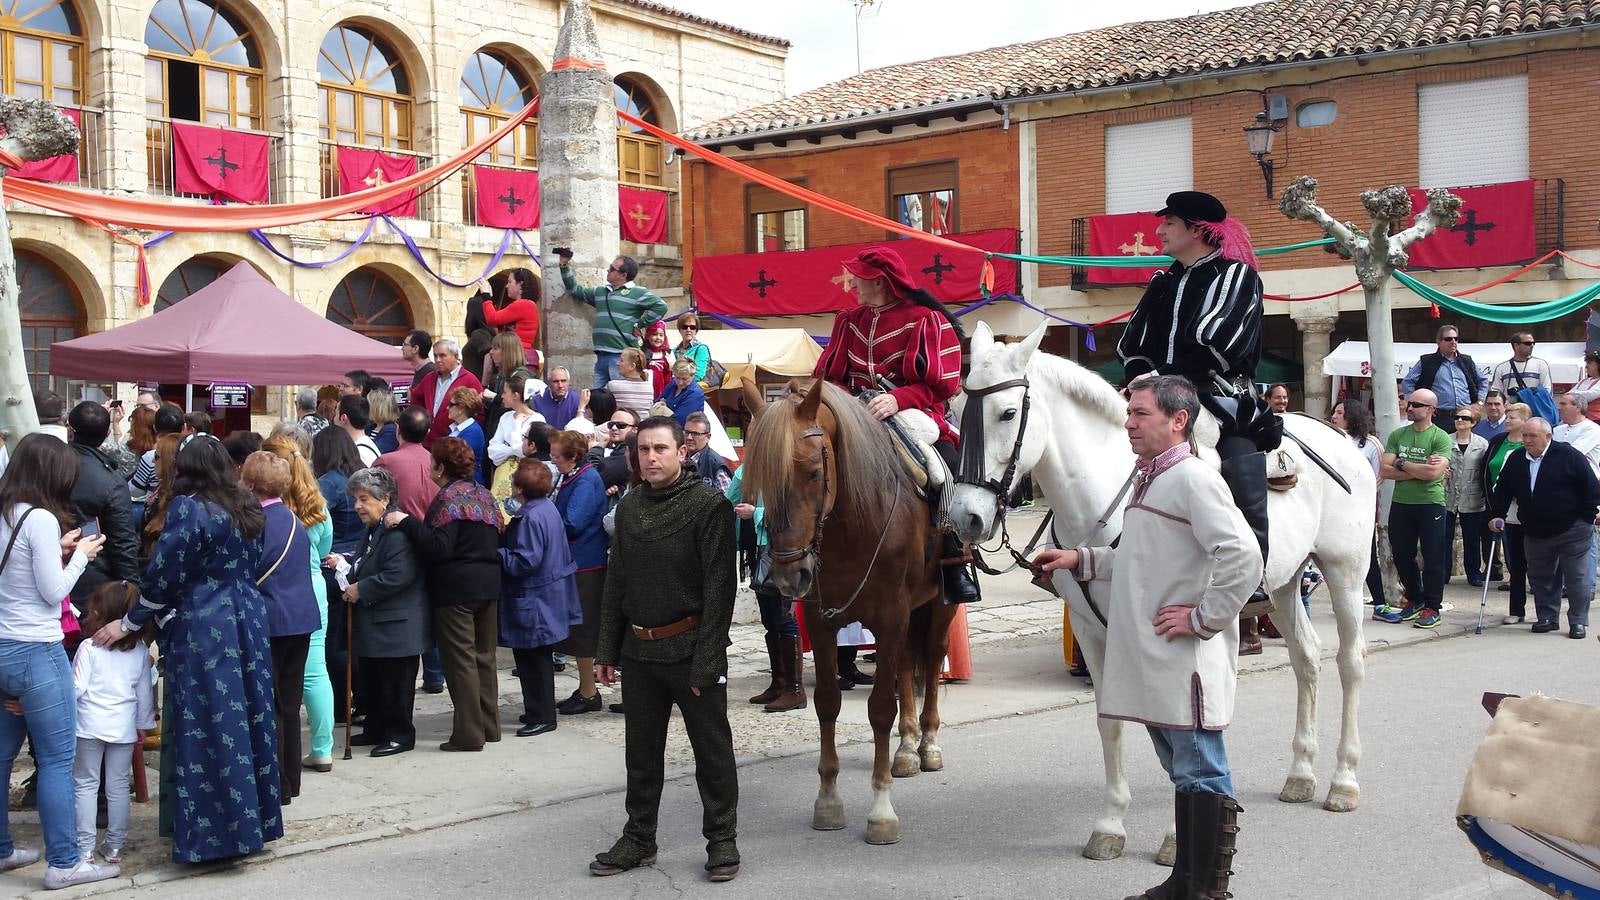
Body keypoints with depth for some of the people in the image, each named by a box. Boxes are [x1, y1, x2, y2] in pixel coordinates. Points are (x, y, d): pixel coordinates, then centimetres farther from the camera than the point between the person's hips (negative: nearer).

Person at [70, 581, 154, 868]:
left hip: (90, 726, -3)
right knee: (118, 787, 9)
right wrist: (144, 723, 18)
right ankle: (114, 846, 12)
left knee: (85, 785, 6)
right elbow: (145, 692, 9)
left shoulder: (89, 648, -10)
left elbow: (76, 688, -12)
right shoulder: (141, 651, 3)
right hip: (124, 728, 3)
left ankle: (85, 847, 6)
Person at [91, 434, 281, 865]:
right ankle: (253, 820, 19)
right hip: (248, 624, 7)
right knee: (247, 719, 11)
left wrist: (128, 624, -1)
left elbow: (164, 577, -11)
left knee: (204, 729, -1)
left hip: (201, 631, -7)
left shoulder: (187, 509, -11)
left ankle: (210, 833, 3)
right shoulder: (248, 509, 9)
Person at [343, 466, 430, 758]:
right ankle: (375, 730, 30)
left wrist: (361, 590, -20)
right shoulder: (372, 532, 14)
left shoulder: (398, 532, -21)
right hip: (371, 625, 11)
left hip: (394, 627, -11)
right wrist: (345, 567, 11)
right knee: (370, 681, 18)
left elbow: (398, 576, -28)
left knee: (396, 685, 1)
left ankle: (400, 734, 12)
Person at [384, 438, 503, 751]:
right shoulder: (483, 494, 13)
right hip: (488, 585, 8)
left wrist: (406, 522, -22)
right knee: (484, 655, 14)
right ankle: (489, 725, 20)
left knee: (460, 659, -3)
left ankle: (468, 734, -1)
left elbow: (439, 548, -22)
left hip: (455, 589, -8)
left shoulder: (449, 498, -13)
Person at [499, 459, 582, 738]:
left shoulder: (531, 518, -22)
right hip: (549, 596, 10)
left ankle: (542, 717, 5)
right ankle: (540, 711, 29)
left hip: (534, 601, -10)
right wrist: (508, 535, 11)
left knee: (533, 660, -1)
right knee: (537, 659, 19)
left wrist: (497, 553, -13)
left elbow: (525, 562, -25)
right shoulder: (547, 507, 8)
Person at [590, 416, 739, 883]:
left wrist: (705, 662, -19)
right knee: (641, 752, 15)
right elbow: (616, 583, 14)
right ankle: (638, 838, 27)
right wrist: (608, 649, 10)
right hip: (639, 650, 6)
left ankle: (721, 839, 17)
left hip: (690, 649, -6)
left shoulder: (710, 506, -11)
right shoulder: (628, 508, 8)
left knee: (712, 751, 5)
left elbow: (718, 589, -15)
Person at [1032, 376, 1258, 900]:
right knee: (1183, 772, 18)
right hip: (1154, 659, 10)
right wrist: (1081, 561, 17)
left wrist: (1204, 618, -19)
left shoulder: (1192, 479, -15)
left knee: (1201, 774, -2)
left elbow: (1243, 558, -25)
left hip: (1185, 658, -10)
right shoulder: (1149, 479, 16)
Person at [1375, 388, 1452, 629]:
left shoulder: (1440, 437, -5)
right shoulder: (1397, 435, 8)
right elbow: (1386, 471, -3)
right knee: (1402, 556, 11)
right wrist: (1420, 470, -11)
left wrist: (1402, 463, -8)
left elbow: (1434, 472, -19)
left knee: (1433, 559, 1)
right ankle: (1414, 600, 28)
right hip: (1401, 503, 5)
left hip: (1431, 504, -5)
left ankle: (1431, 608, 9)